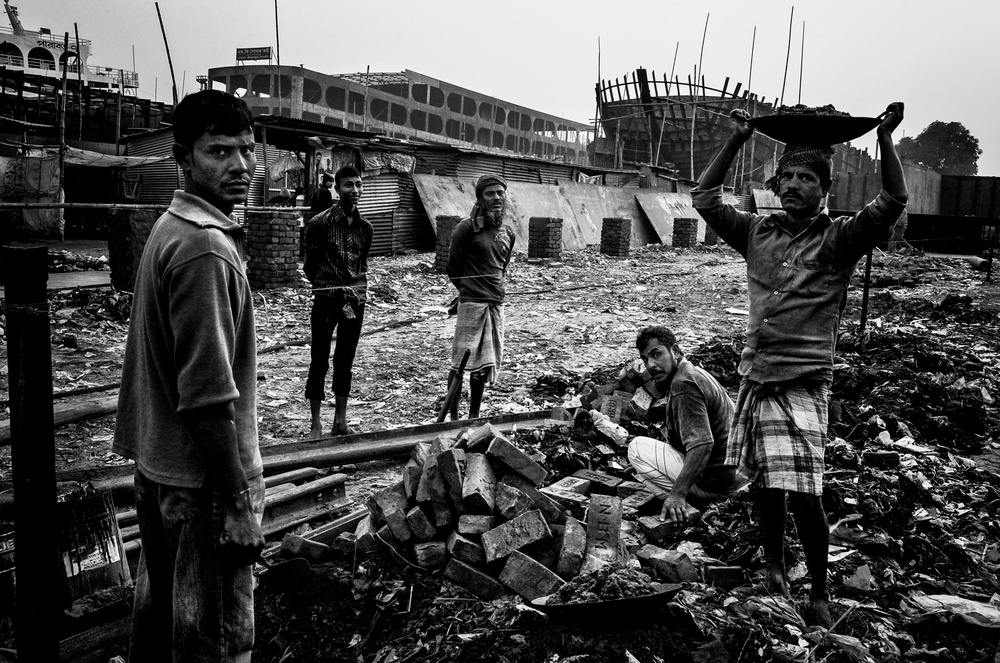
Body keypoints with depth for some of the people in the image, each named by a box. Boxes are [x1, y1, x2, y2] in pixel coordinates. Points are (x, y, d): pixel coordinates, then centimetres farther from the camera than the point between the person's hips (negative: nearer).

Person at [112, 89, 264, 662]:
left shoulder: (170, 228, 8)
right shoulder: (206, 248, -22)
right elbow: (208, 397, -26)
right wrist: (239, 505, -21)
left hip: (159, 465, 10)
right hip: (202, 482, -9)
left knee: (161, 609, 24)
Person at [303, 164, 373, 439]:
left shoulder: (365, 227, 6)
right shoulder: (320, 223, -8)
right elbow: (310, 266, -2)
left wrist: (359, 289, 4)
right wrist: (325, 286, -4)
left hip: (355, 300, 5)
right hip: (326, 299, -4)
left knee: (345, 360, 11)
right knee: (319, 361, 0)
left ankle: (340, 421, 20)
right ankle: (316, 426, 9)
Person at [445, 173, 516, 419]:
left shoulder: (508, 233, 10)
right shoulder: (467, 227, -8)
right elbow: (453, 268, -3)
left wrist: (494, 289, 14)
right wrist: (470, 290, 6)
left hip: (496, 304, 6)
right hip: (472, 304, -6)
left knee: (485, 365, 10)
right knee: (461, 363, -3)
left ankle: (474, 417, 21)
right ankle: (453, 417, 4)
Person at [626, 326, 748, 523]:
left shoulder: (683, 383, -19)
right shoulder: (696, 372, 14)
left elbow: (702, 445, -29)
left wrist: (677, 494, -32)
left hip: (716, 483, -11)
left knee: (637, 447, -6)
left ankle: (684, 509, -15)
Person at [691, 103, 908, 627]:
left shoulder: (837, 240, -2)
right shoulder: (757, 233, 9)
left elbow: (891, 203, -14)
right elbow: (705, 198, 10)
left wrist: (885, 136, -17)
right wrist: (737, 140, 6)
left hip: (803, 384, -4)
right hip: (754, 377, 4)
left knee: (803, 495, -7)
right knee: (764, 484, 15)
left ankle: (819, 594, 12)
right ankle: (773, 563, 37)